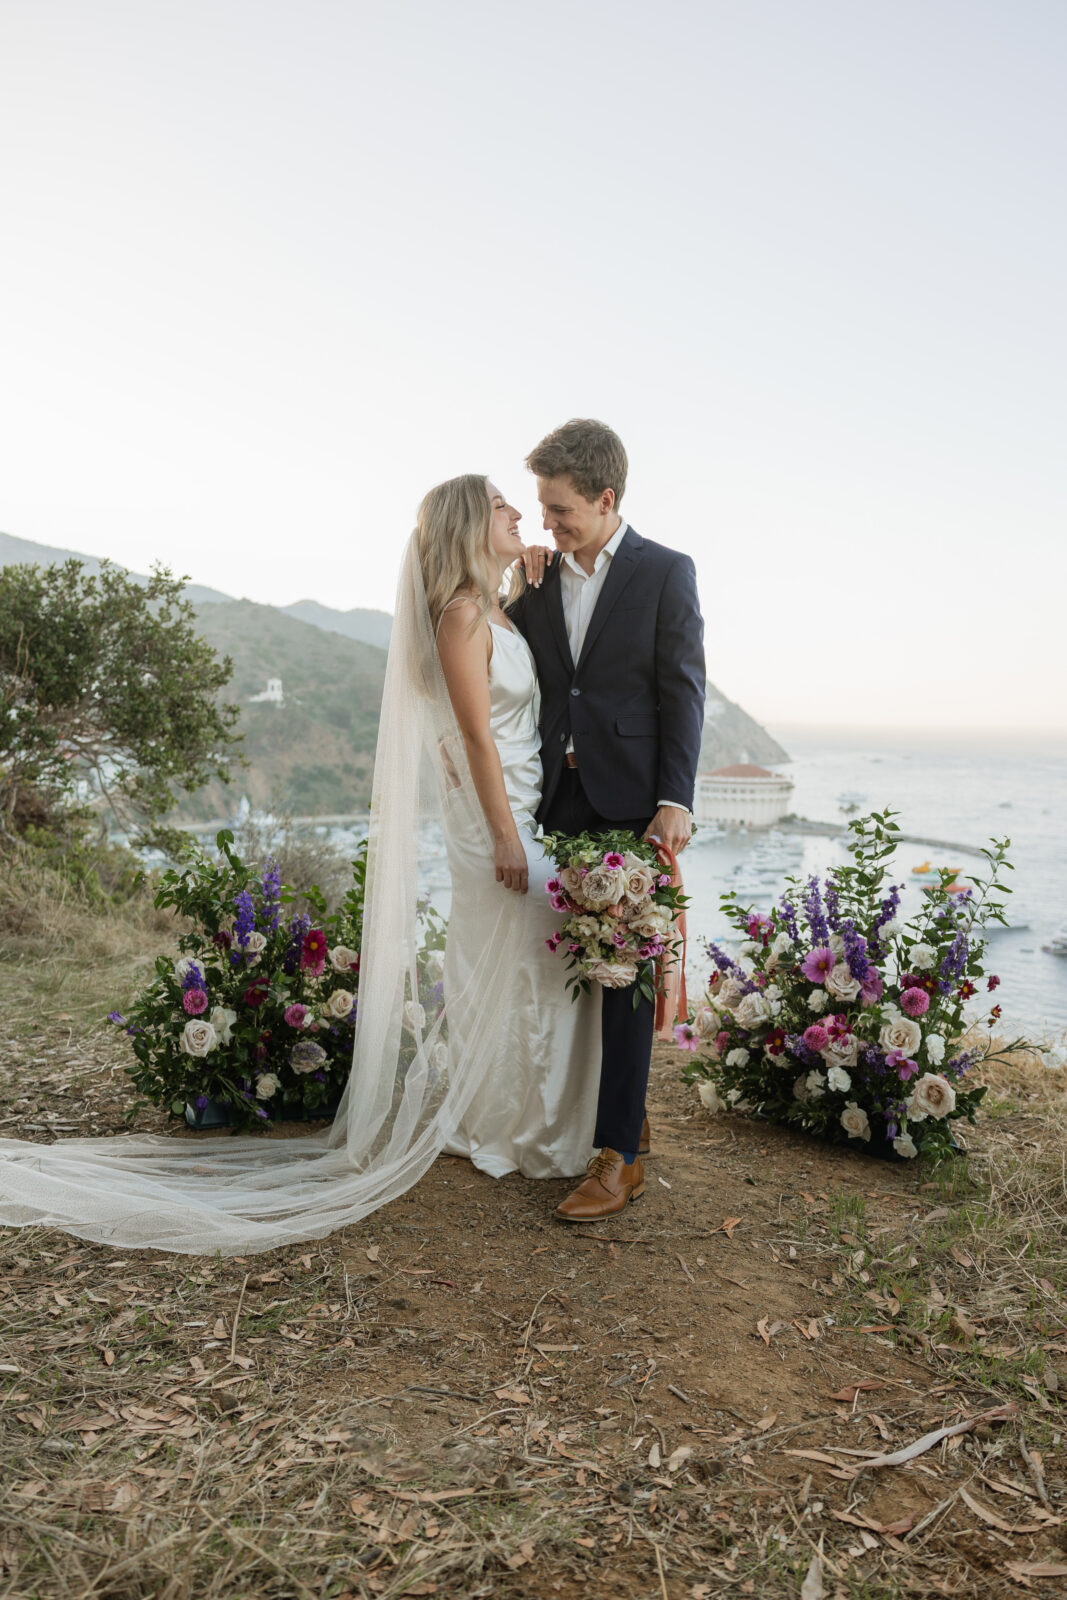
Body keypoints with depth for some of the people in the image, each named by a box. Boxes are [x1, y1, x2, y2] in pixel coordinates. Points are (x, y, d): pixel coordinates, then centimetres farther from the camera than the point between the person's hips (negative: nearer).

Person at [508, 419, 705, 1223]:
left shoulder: (666, 572, 0)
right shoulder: (535, 579, 12)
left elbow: (683, 691, -5)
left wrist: (676, 799, -13)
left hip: (631, 802, -4)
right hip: (559, 800, 5)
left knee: (625, 968, -4)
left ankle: (621, 1156, 3)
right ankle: (626, 1109, 26)